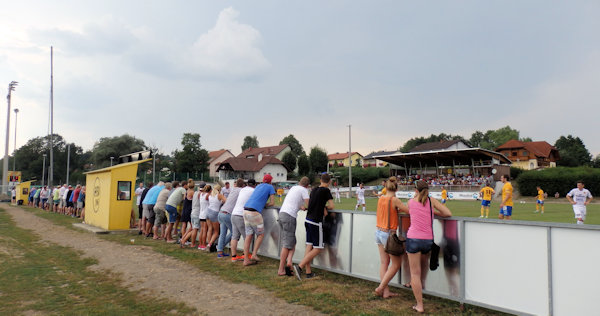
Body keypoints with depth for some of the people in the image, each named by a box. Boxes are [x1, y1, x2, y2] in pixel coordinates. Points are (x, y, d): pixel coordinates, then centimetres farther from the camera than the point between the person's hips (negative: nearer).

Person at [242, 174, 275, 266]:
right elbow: (272, 203, 6)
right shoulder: (270, 187, 8)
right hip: (255, 212, -6)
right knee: (261, 235, 8)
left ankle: (246, 260, 6)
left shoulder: (258, 186, 25)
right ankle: (254, 254, -1)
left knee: (248, 235, 7)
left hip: (246, 210, 6)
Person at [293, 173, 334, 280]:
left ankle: (308, 272, 13)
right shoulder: (326, 190, -7)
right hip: (316, 222, -7)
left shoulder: (314, 190, 12)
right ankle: (299, 266, -11)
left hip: (308, 220, 7)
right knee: (318, 248, -1)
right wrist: (326, 207, 12)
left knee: (309, 246, 10)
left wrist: (323, 208, 7)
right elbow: (332, 206, -7)